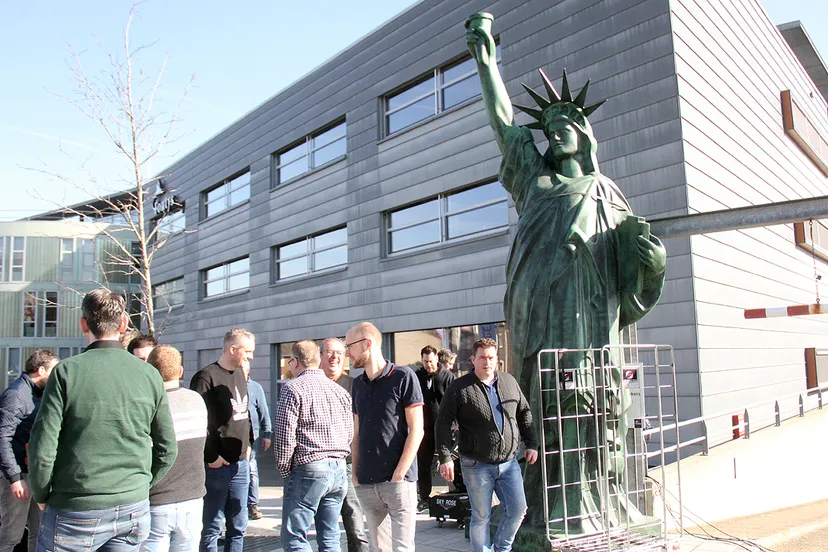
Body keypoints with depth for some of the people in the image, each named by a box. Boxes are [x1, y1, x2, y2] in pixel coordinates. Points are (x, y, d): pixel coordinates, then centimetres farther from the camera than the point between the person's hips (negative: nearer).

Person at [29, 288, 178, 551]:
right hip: (134, 512, 3)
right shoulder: (149, 375, -2)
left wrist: (42, 496, 7)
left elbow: (42, 450, -10)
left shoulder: (67, 371, -11)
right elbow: (167, 451, 3)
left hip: (76, 513, -2)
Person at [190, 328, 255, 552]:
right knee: (212, 528, 3)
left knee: (238, 527, 14)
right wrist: (211, 457, -16)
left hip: (240, 463, 7)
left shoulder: (239, 374, 11)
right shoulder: (206, 377, -13)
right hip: (217, 466, -7)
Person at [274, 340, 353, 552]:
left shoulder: (293, 388, -6)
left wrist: (285, 469, 0)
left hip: (308, 470, -7)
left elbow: (285, 434, -11)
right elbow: (350, 432, 14)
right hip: (339, 468, 7)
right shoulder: (339, 390, 13)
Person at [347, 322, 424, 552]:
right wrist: (355, 475, 6)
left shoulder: (403, 377, -7)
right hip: (366, 484, 6)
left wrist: (398, 475, -12)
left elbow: (416, 430, -9)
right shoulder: (358, 384, 11)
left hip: (398, 481, -5)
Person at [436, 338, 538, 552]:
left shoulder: (510, 382, 6)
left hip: (509, 462, 4)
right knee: (481, 517, 5)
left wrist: (531, 444, 11)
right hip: (477, 465, -4)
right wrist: (445, 457, -13)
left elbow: (524, 413, 17)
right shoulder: (460, 388, -8)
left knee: (518, 509, 5)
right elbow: (443, 423, -7)